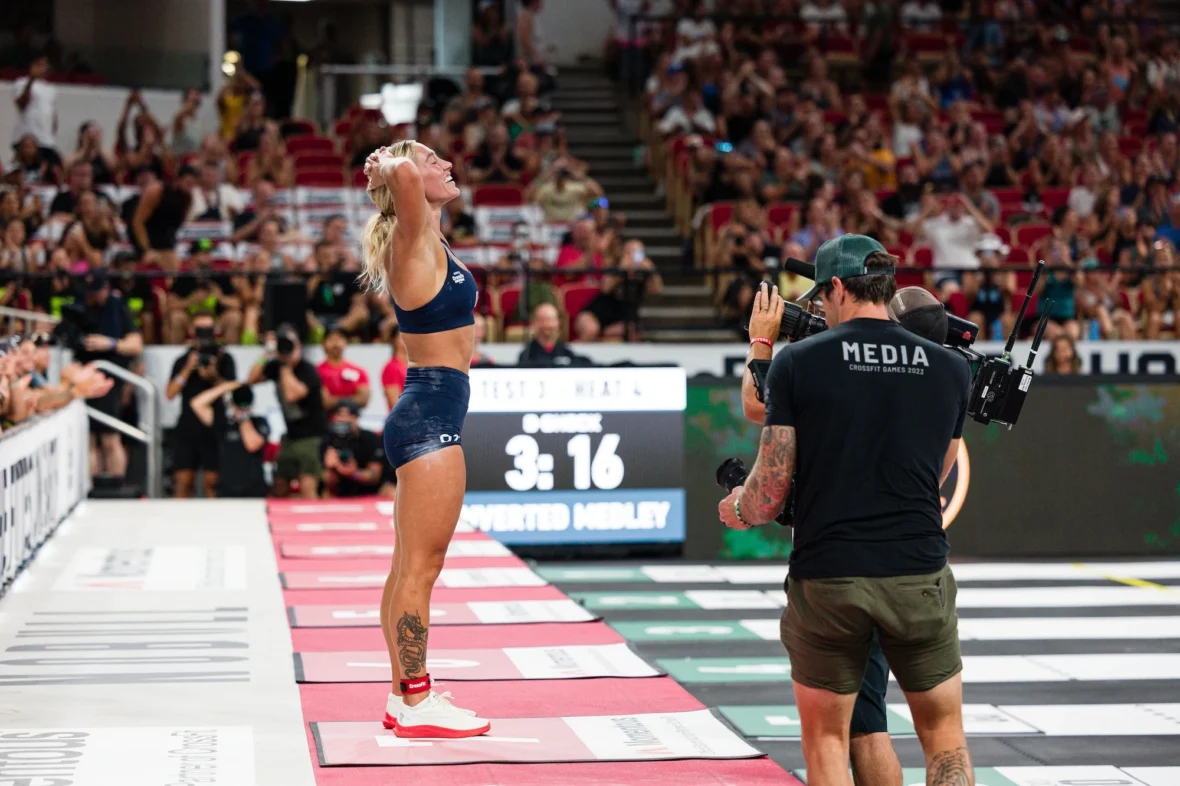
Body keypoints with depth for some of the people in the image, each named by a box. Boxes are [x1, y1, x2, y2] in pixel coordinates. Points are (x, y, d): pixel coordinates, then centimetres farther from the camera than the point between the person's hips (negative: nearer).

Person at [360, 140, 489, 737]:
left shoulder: (427, 242, 14)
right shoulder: (414, 241, -12)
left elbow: (400, 179, 36)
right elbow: (402, 173, -32)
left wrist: (386, 169, 16)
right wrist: (393, 168, -11)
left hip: (427, 415, 10)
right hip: (431, 416, -10)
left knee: (410, 567, 13)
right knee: (421, 566, -7)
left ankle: (405, 696, 19)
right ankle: (416, 704, -4)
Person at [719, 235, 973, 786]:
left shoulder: (798, 362, -4)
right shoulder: (950, 368, 4)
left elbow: (770, 488, -5)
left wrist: (734, 510, 17)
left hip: (827, 577, -1)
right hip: (920, 575, 2)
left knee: (825, 740, 12)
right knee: (945, 738, 12)